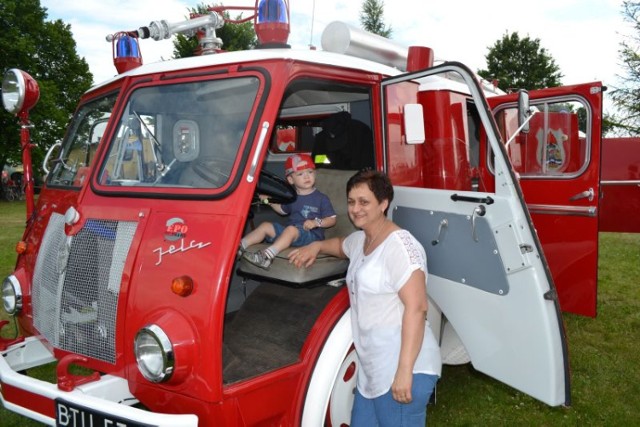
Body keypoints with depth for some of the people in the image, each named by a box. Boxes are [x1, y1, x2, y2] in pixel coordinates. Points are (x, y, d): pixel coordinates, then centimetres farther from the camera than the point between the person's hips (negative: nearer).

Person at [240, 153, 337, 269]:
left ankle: (267, 256, -50)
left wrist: (316, 222, -19)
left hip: (312, 235, -6)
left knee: (291, 229, -35)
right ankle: (240, 246, -13)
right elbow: (283, 210, 35)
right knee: (266, 226, -5)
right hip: (290, 234, 7)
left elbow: (332, 220, -3)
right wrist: (270, 201, 20)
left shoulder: (321, 198, -2)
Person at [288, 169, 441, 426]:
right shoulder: (360, 239, 12)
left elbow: (416, 308, -23)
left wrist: (405, 371, -26)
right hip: (372, 368, 9)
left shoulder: (399, 245, -17)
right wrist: (316, 246, 18)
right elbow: (341, 245, 37)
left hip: (404, 369, -9)